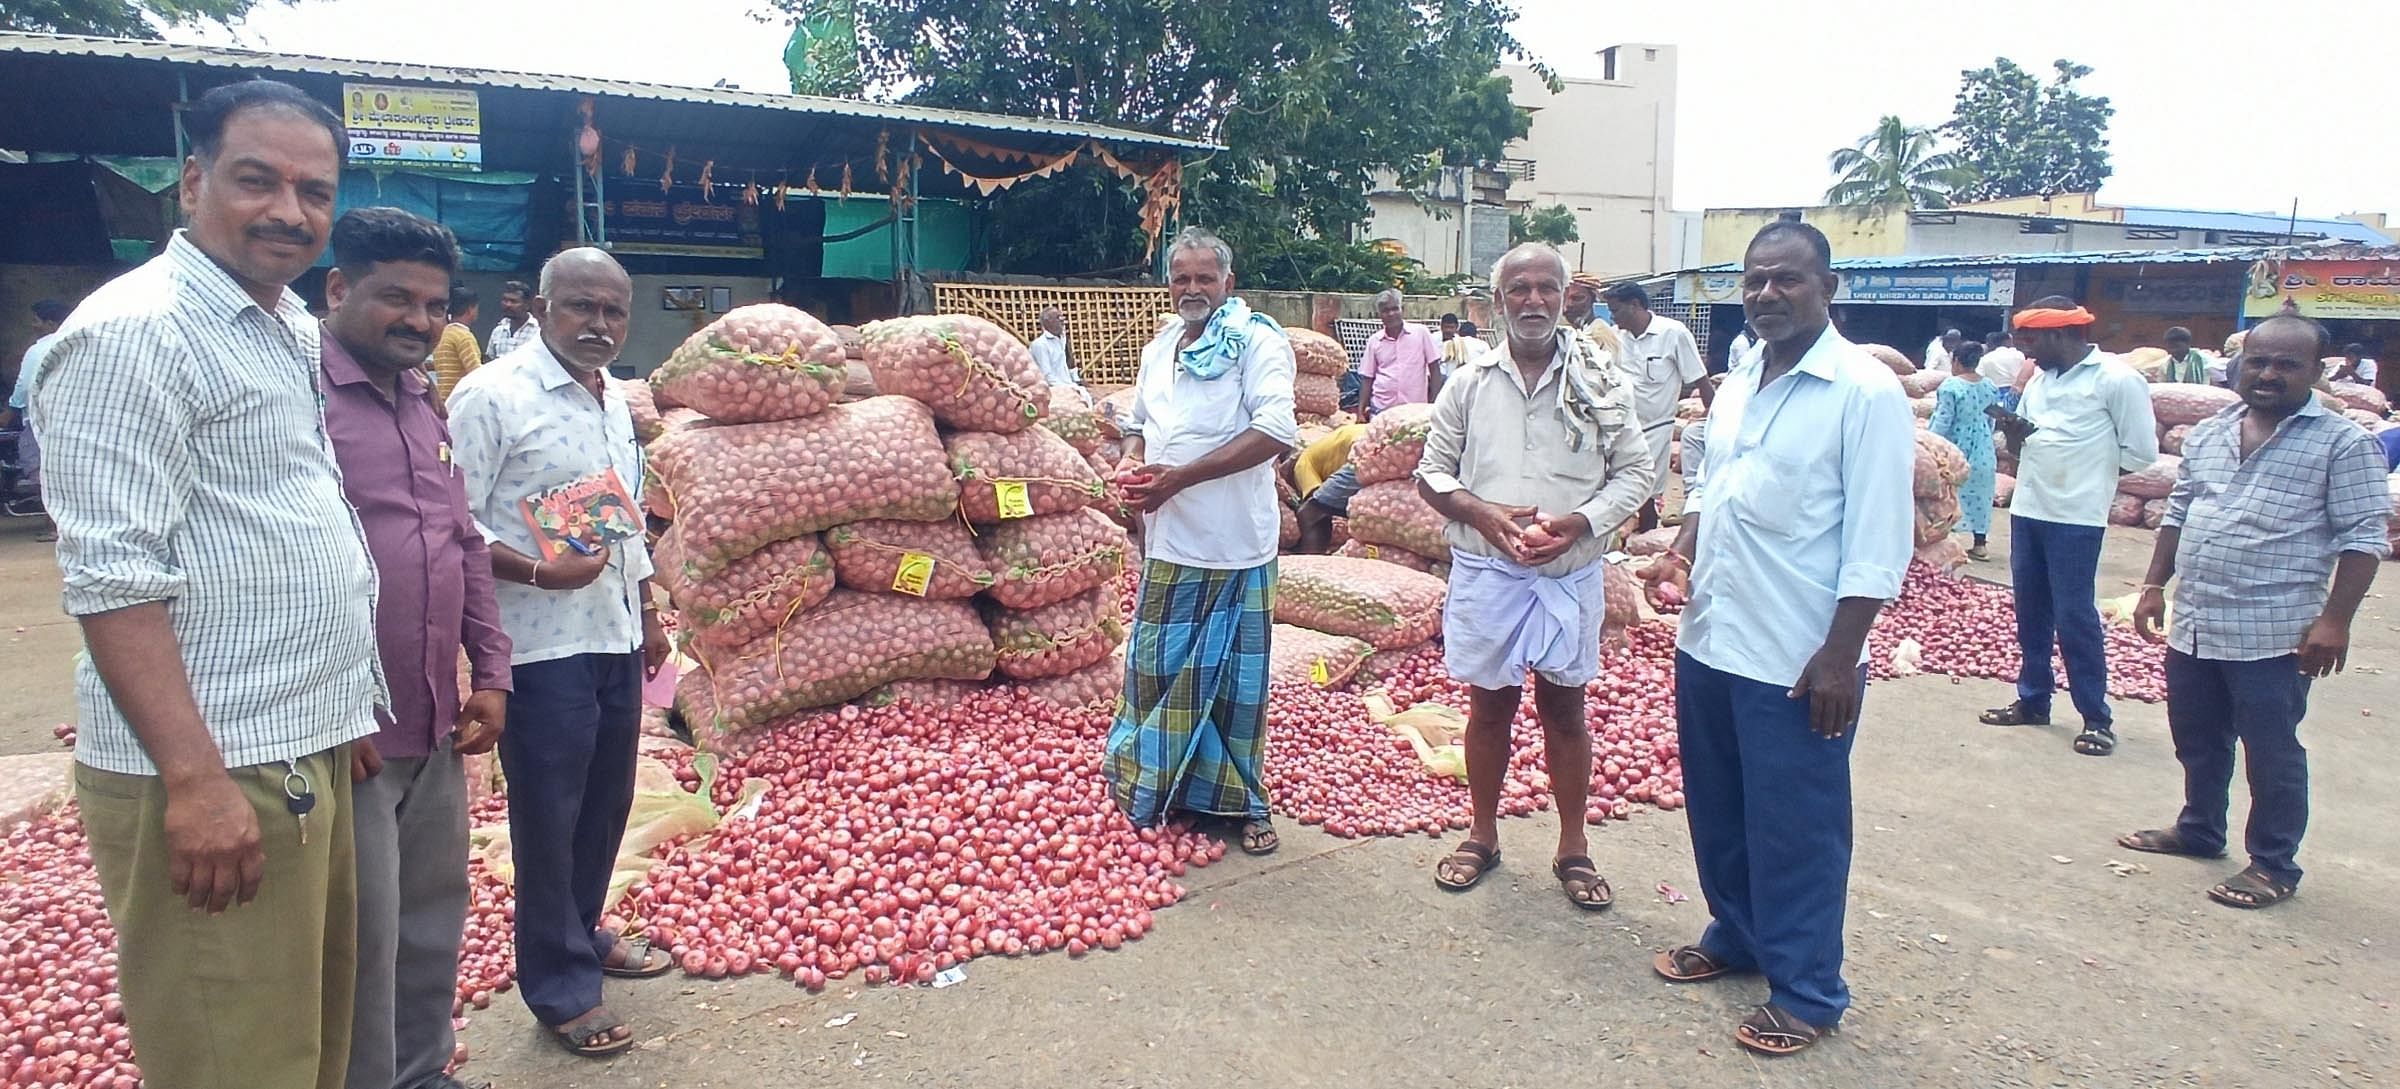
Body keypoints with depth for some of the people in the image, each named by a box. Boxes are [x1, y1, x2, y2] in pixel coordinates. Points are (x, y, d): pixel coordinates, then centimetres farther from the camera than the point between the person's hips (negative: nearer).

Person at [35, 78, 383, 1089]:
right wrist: (197, 779, -23)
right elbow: (113, 577, -19)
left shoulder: (290, 332, 15)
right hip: (213, 778, -9)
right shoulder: (134, 331, -12)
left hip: (311, 755, 9)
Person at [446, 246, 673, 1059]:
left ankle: (582, 933, 37)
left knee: (606, 804, 17)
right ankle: (561, 985, 19)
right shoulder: (491, 396, -12)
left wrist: (647, 615, 20)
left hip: (615, 639, 8)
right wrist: (540, 572, -26)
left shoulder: (615, 400, 12)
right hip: (542, 648, -7)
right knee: (548, 817, 5)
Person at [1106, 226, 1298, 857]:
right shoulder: (1158, 350, 15)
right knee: (1153, 665, 12)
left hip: (1233, 547, -6)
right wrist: (1131, 459, 2)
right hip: (1166, 544, 6)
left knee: (1232, 677, 4)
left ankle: (1241, 800, 19)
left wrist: (1179, 478, -21)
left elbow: (1276, 431, -20)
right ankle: (1152, 786, 28)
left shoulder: (1257, 340, -7)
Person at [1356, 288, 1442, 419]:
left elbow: (1434, 370, 3)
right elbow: (1367, 378, 10)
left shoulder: (1420, 333, 1)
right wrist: (1361, 411, 3)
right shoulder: (1374, 341, 6)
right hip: (1381, 410, 2)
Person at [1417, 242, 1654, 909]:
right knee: (1490, 704, 12)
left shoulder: (1602, 383, -1)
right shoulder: (1472, 383, 2)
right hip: (1485, 572, 1)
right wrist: (1482, 513, -13)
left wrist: (1577, 522, -15)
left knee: (1564, 708, 10)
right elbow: (1431, 471, 5)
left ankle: (1573, 847, 24)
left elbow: (1635, 472, 2)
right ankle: (1482, 835, 28)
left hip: (1570, 574, -1)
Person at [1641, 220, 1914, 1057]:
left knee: (1795, 831, 6)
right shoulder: (1736, 384, 9)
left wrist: (1840, 656, -18)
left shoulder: (1866, 393, -13)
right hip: (1709, 641, 7)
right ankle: (1734, 937, 40)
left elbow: (1877, 545, -15)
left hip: (1795, 662, -7)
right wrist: (1682, 549, 3)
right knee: (1717, 810, 19)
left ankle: (1806, 993, 22)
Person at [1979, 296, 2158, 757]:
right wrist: (2014, 430, -3)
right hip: (2027, 511, 7)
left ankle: (2096, 718, 6)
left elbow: (2141, 452, -8)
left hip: (2076, 518, -7)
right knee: (2030, 612, 13)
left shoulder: (2117, 379, -9)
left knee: (2074, 616, -4)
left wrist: (2090, 476, 1)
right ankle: (2033, 701, 25)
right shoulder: (2040, 379, 12)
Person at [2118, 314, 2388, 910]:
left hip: (2272, 634, -6)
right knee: (2197, 741, 19)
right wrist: (2155, 586, 12)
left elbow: (2362, 539, -9)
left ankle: (2273, 865, 17)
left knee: (2272, 753, 3)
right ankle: (2199, 831, 37)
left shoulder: (2343, 444, -6)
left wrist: (2335, 619, -15)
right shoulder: (2207, 435, 10)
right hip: (2192, 625, 6)